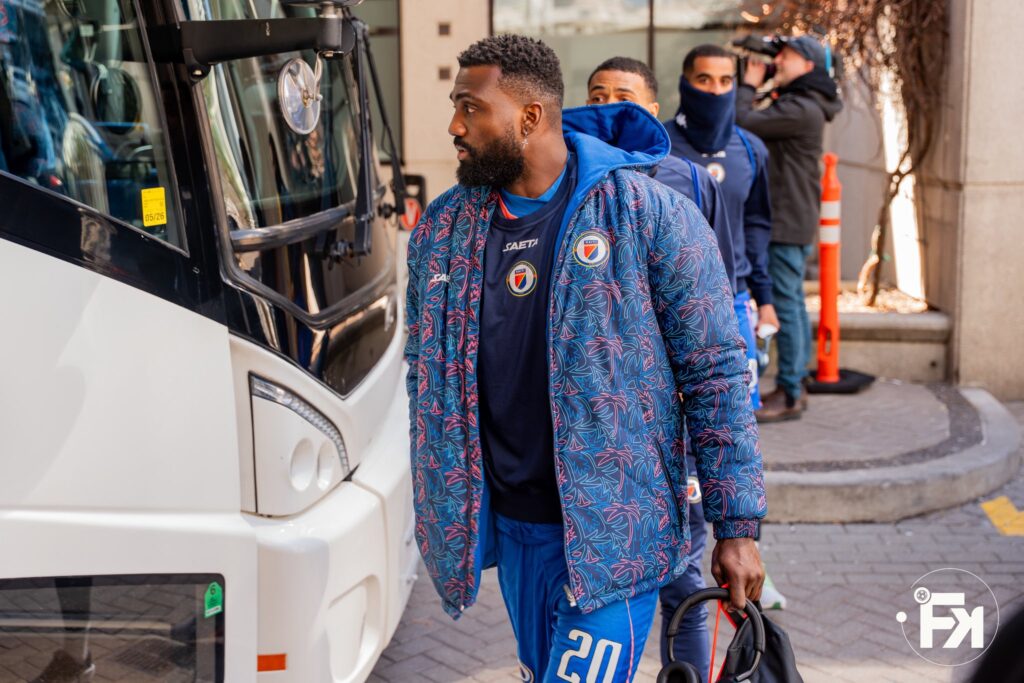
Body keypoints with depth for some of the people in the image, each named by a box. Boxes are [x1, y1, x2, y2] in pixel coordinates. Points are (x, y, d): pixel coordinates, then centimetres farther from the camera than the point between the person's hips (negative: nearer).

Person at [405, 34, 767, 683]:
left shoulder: (649, 214, -11)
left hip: (611, 533, -5)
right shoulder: (442, 228, 4)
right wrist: (440, 509, 16)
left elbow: (717, 372, -9)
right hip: (508, 529, 6)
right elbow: (426, 377, 15)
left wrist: (739, 526, -9)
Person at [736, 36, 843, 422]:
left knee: (785, 305, -8)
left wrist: (749, 84, -7)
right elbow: (758, 124, 16)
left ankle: (789, 394, -4)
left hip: (788, 223, -11)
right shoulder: (799, 104, 16)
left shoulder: (802, 109, -18)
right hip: (791, 220, 11)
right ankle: (796, 384, 22)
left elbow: (743, 122, -21)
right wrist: (755, 82, 10)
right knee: (793, 303, 14)